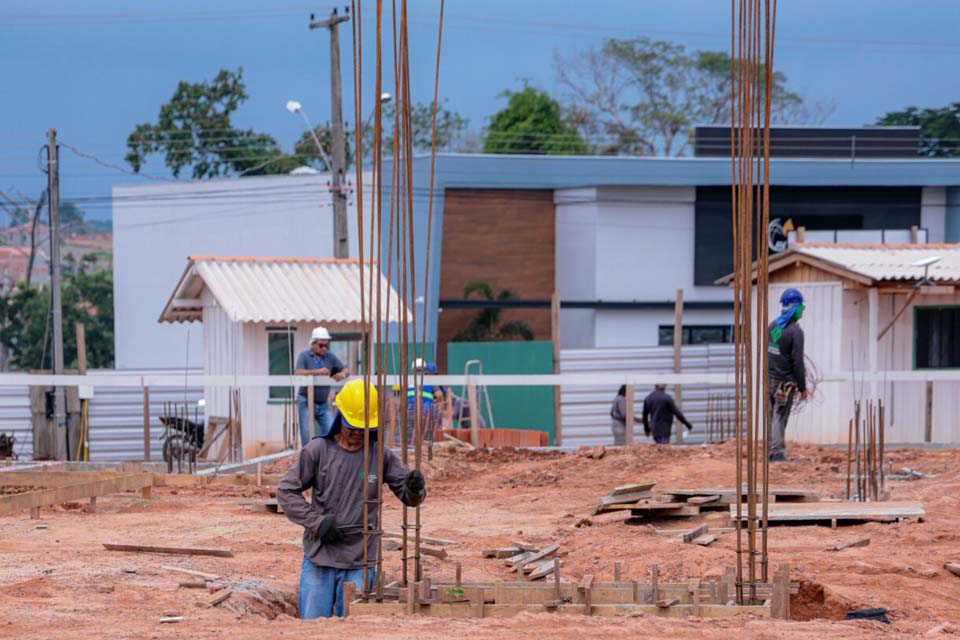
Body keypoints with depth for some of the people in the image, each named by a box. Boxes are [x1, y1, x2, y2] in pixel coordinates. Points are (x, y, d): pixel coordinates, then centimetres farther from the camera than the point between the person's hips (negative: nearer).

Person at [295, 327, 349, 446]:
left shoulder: (330, 356, 8)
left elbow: (346, 370, 8)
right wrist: (318, 371, -28)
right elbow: (298, 372, -20)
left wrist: (342, 374, -17)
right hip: (307, 403, -4)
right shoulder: (304, 356, -4)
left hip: (323, 404, 4)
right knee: (307, 437, -3)